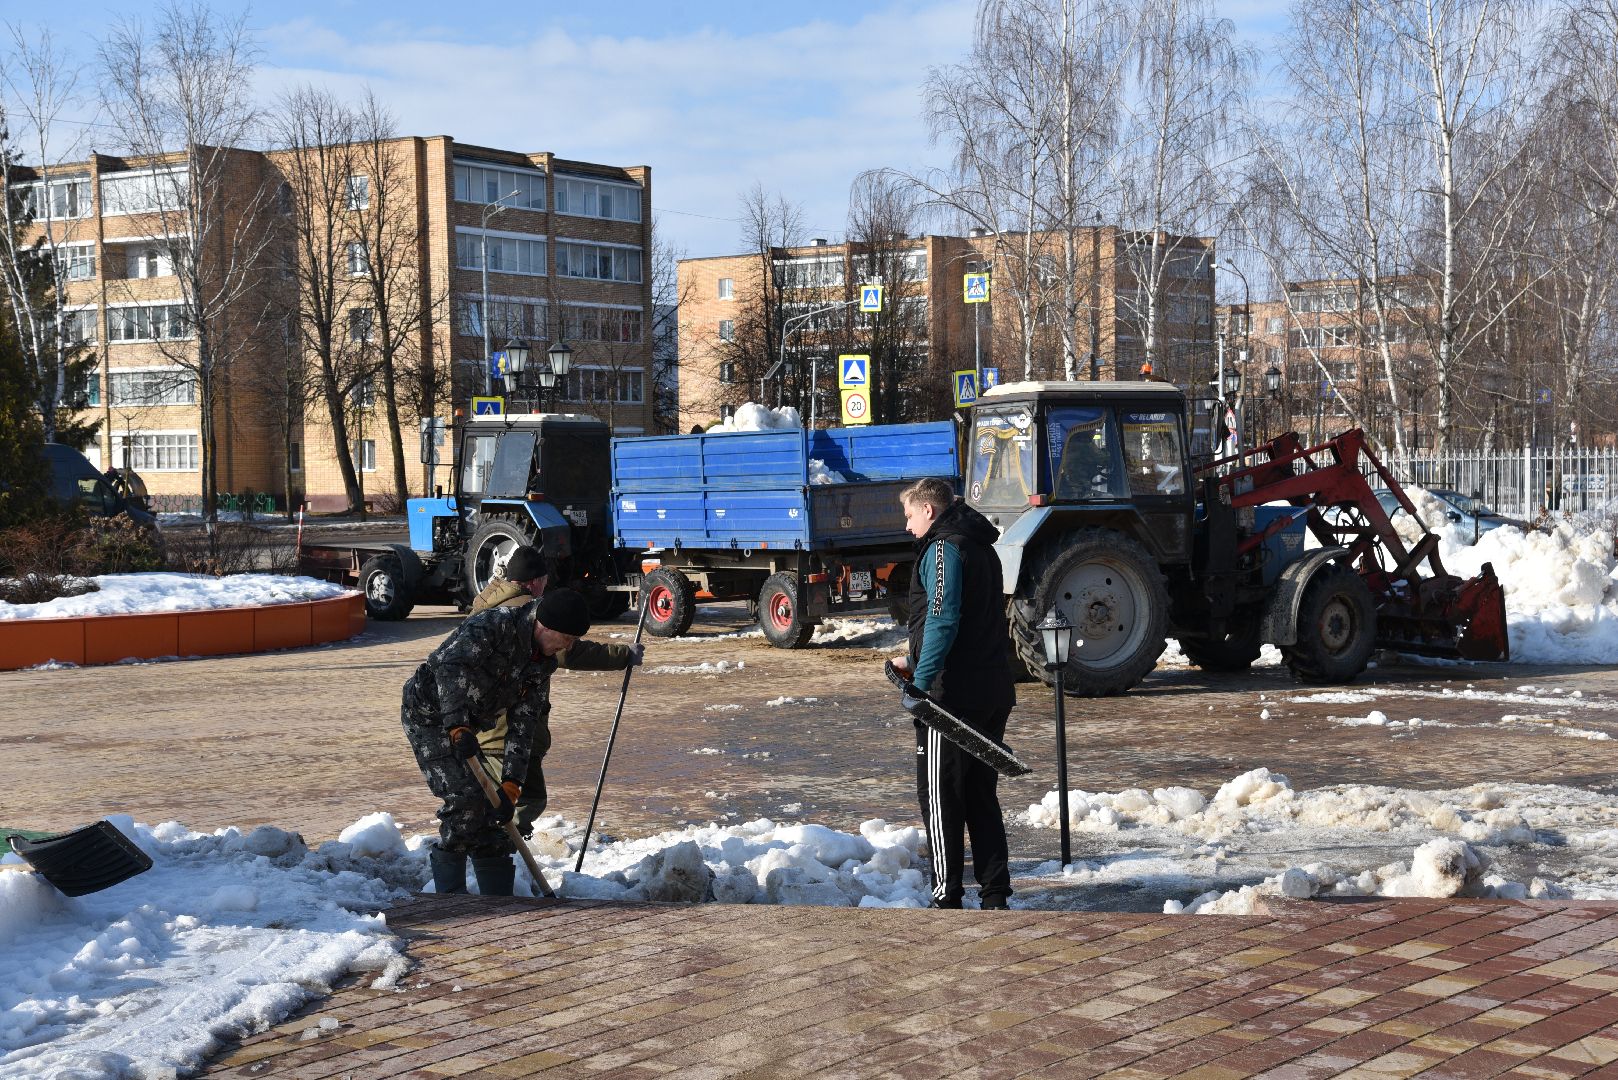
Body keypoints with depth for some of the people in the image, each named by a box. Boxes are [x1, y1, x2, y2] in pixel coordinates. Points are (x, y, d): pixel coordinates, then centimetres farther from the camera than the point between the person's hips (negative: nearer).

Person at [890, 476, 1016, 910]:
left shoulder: (942, 549, -10)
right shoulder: (981, 548, 20)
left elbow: (942, 620, -22)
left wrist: (921, 682, -23)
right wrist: (915, 661, 30)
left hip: (953, 694, -9)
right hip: (994, 692, 9)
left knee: (940, 796, -1)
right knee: (981, 795, 13)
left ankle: (947, 899, 3)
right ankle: (995, 895, 14)